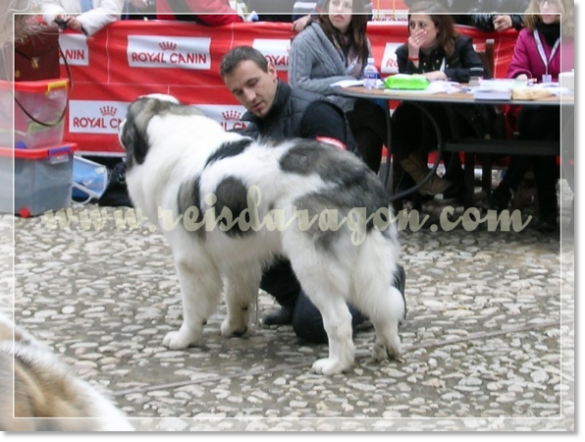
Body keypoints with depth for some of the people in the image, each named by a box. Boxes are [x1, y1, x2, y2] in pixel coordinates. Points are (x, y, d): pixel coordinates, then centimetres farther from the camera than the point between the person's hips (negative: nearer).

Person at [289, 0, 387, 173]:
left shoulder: (359, 40, 11)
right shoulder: (307, 39, -10)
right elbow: (298, 84, -15)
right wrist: (342, 83, -16)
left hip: (351, 109, 6)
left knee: (371, 133, -26)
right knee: (372, 113, -26)